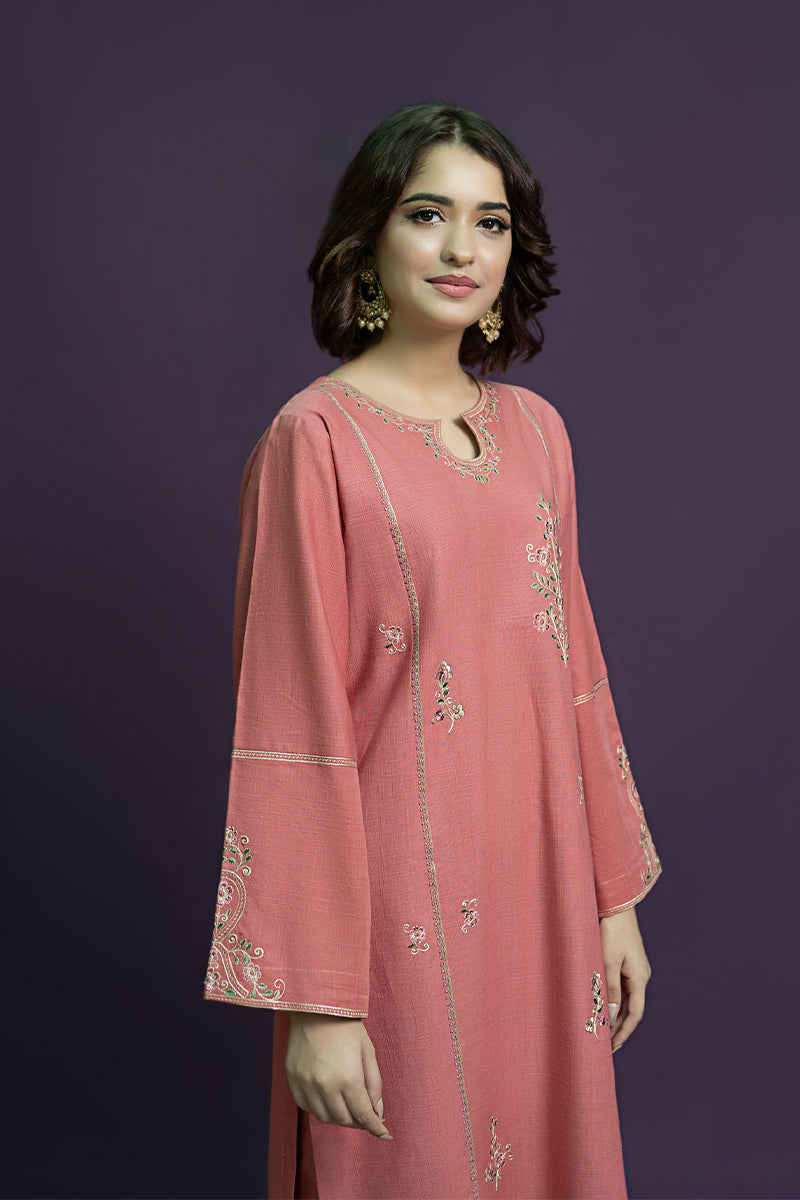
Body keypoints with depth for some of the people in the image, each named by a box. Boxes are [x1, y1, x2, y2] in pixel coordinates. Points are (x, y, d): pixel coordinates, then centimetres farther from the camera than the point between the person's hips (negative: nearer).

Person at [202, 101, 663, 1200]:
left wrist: (614, 894, 11)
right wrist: (316, 997, -15)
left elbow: (574, 670, 11)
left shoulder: (536, 429, 7)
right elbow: (292, 729, -14)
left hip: (541, 882, 6)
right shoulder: (316, 437, -12)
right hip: (399, 897, -6)